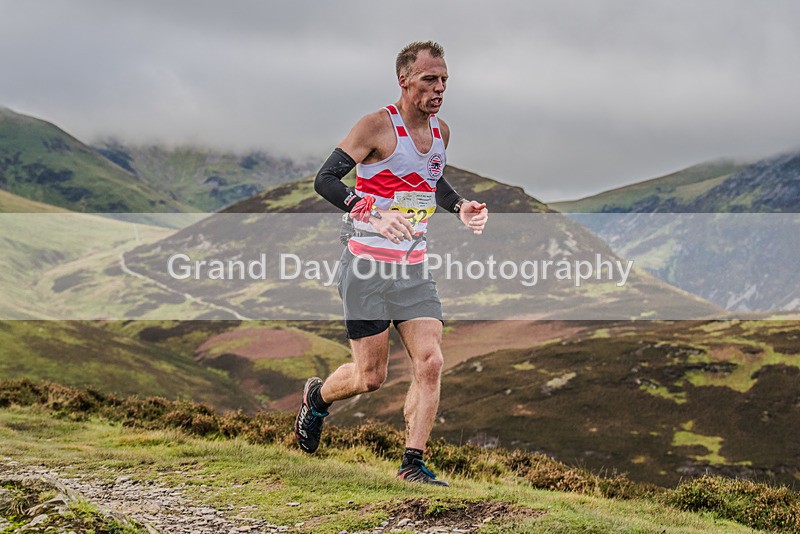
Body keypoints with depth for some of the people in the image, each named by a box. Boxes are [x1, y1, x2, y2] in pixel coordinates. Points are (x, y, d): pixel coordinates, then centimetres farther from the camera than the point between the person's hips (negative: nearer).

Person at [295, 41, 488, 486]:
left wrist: (461, 207, 6)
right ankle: (317, 397, 32)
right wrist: (375, 216, -32)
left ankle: (413, 464, -1)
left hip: (414, 269, 6)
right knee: (371, 377, 0)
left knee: (430, 363, -8)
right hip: (368, 266, -6)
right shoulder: (378, 126, -13)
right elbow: (325, 179, -17)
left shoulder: (441, 131, 8)